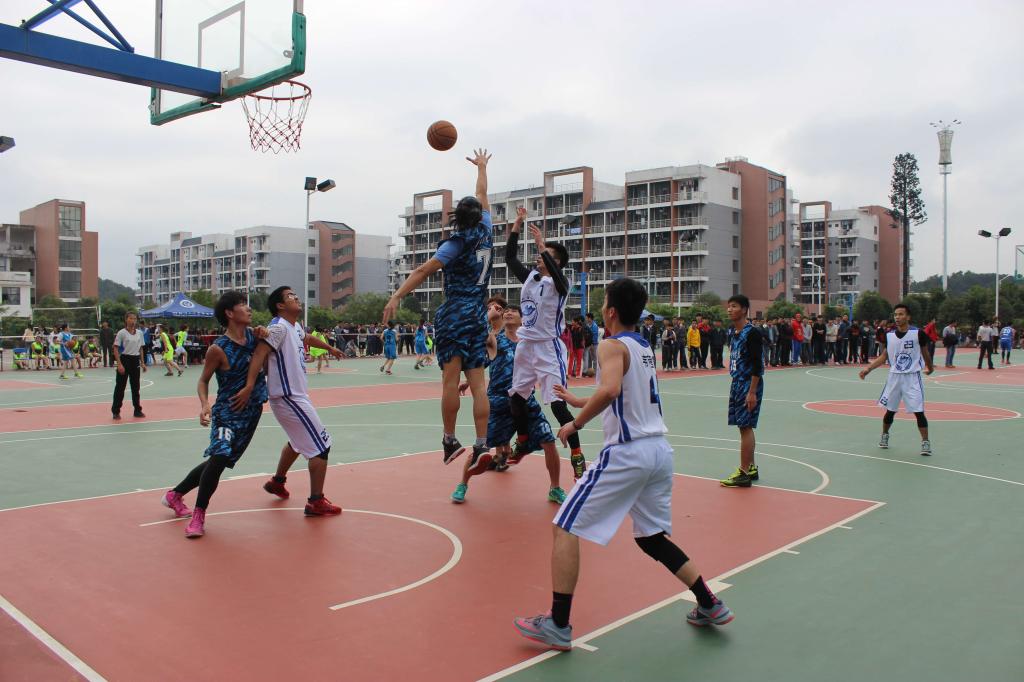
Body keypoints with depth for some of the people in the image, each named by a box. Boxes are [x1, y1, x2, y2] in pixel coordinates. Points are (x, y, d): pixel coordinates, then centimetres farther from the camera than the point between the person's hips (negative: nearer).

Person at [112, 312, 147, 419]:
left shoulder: (140, 333, 8)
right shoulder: (121, 333, -7)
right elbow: (116, 349, -9)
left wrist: (142, 362, 11)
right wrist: (119, 364, -16)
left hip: (135, 360, 5)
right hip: (124, 359, -4)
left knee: (135, 386, 10)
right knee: (120, 386, 0)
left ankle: (137, 410, 16)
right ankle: (116, 411, 7)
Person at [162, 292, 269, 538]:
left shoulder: (253, 335, 0)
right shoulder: (218, 348, -16)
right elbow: (203, 380, -5)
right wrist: (205, 405, -22)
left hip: (252, 411, 6)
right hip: (227, 411, -6)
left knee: (218, 460, 11)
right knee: (219, 457, -22)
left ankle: (175, 495, 31)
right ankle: (199, 514, -4)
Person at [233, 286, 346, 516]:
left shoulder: (296, 327, 11)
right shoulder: (279, 327, -17)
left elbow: (308, 338, 34)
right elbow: (260, 353, -28)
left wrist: (330, 348, 51)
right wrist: (249, 386, -39)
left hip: (294, 395, 10)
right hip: (288, 397, -10)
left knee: (298, 441, 29)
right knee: (321, 446, -8)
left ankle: (277, 482, 46)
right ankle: (316, 503, -2)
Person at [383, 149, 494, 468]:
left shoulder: (457, 243, -4)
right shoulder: (486, 234, 9)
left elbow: (423, 270, -14)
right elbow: (482, 197, 26)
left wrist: (397, 295, -18)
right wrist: (482, 167, 41)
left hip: (455, 313, -5)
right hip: (478, 317, 5)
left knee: (451, 379, -4)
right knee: (477, 383, 0)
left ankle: (450, 440, -2)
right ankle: (481, 445, -4)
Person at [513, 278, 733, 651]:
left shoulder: (612, 346, -9)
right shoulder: (645, 348, 17)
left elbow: (610, 390, -30)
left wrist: (576, 423, -18)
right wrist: (579, 402, 36)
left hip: (627, 451, -9)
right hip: (660, 449, 9)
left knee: (565, 528, 0)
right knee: (652, 538, 24)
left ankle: (558, 626, 2)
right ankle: (710, 606, 23)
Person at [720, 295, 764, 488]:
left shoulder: (751, 333, -15)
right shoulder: (733, 332, 12)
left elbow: (757, 365, -19)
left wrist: (752, 392, -21)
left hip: (749, 385, -9)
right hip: (737, 384, 9)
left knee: (745, 427, -7)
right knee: (744, 427, 14)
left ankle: (744, 473, -3)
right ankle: (751, 468, 24)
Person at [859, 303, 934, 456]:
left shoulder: (918, 333, -10)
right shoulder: (889, 335, 0)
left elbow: (925, 353, 5)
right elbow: (884, 356, 9)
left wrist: (930, 367, 19)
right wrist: (868, 368, 0)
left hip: (912, 377, -3)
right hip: (894, 376, 3)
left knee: (919, 412, -6)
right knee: (890, 410, 12)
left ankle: (925, 442, 4)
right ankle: (884, 436, 32)